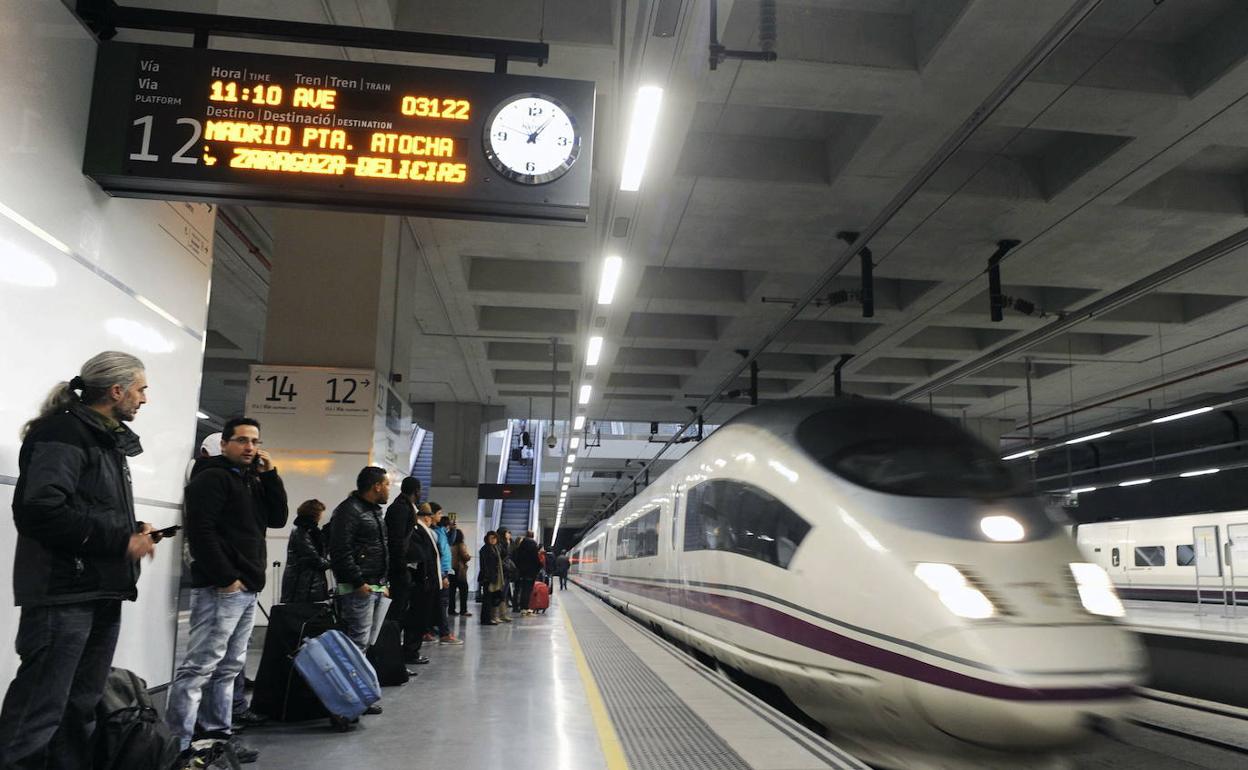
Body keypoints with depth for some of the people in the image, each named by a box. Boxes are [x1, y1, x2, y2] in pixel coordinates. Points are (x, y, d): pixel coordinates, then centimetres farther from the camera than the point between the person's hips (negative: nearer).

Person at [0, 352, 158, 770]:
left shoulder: (108, 440, 19)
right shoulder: (63, 434, -10)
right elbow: (41, 509, -22)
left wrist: (133, 529, 4)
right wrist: (122, 541, -17)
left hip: (102, 594, 9)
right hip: (63, 595, -9)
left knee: (82, 709, 13)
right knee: (40, 710, -7)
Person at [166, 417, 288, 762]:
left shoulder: (254, 481, 19)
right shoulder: (211, 478, -7)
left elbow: (278, 518, 11)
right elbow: (201, 532, -16)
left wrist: (270, 474, 2)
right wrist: (226, 578, -18)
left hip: (247, 589, 9)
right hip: (221, 588, -9)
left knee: (229, 667, 12)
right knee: (199, 666, -8)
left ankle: (218, 734, 19)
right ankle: (177, 744, -5)